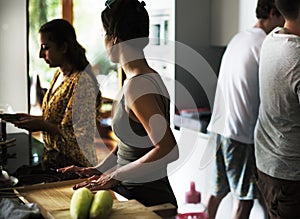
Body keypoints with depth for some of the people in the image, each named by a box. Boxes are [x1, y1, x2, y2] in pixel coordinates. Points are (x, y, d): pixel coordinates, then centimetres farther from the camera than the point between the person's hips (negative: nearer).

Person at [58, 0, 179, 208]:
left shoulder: (136, 86, -22)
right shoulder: (150, 77, 7)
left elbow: (168, 150, -27)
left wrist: (114, 176, -20)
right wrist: (99, 169, 11)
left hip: (146, 197, -8)